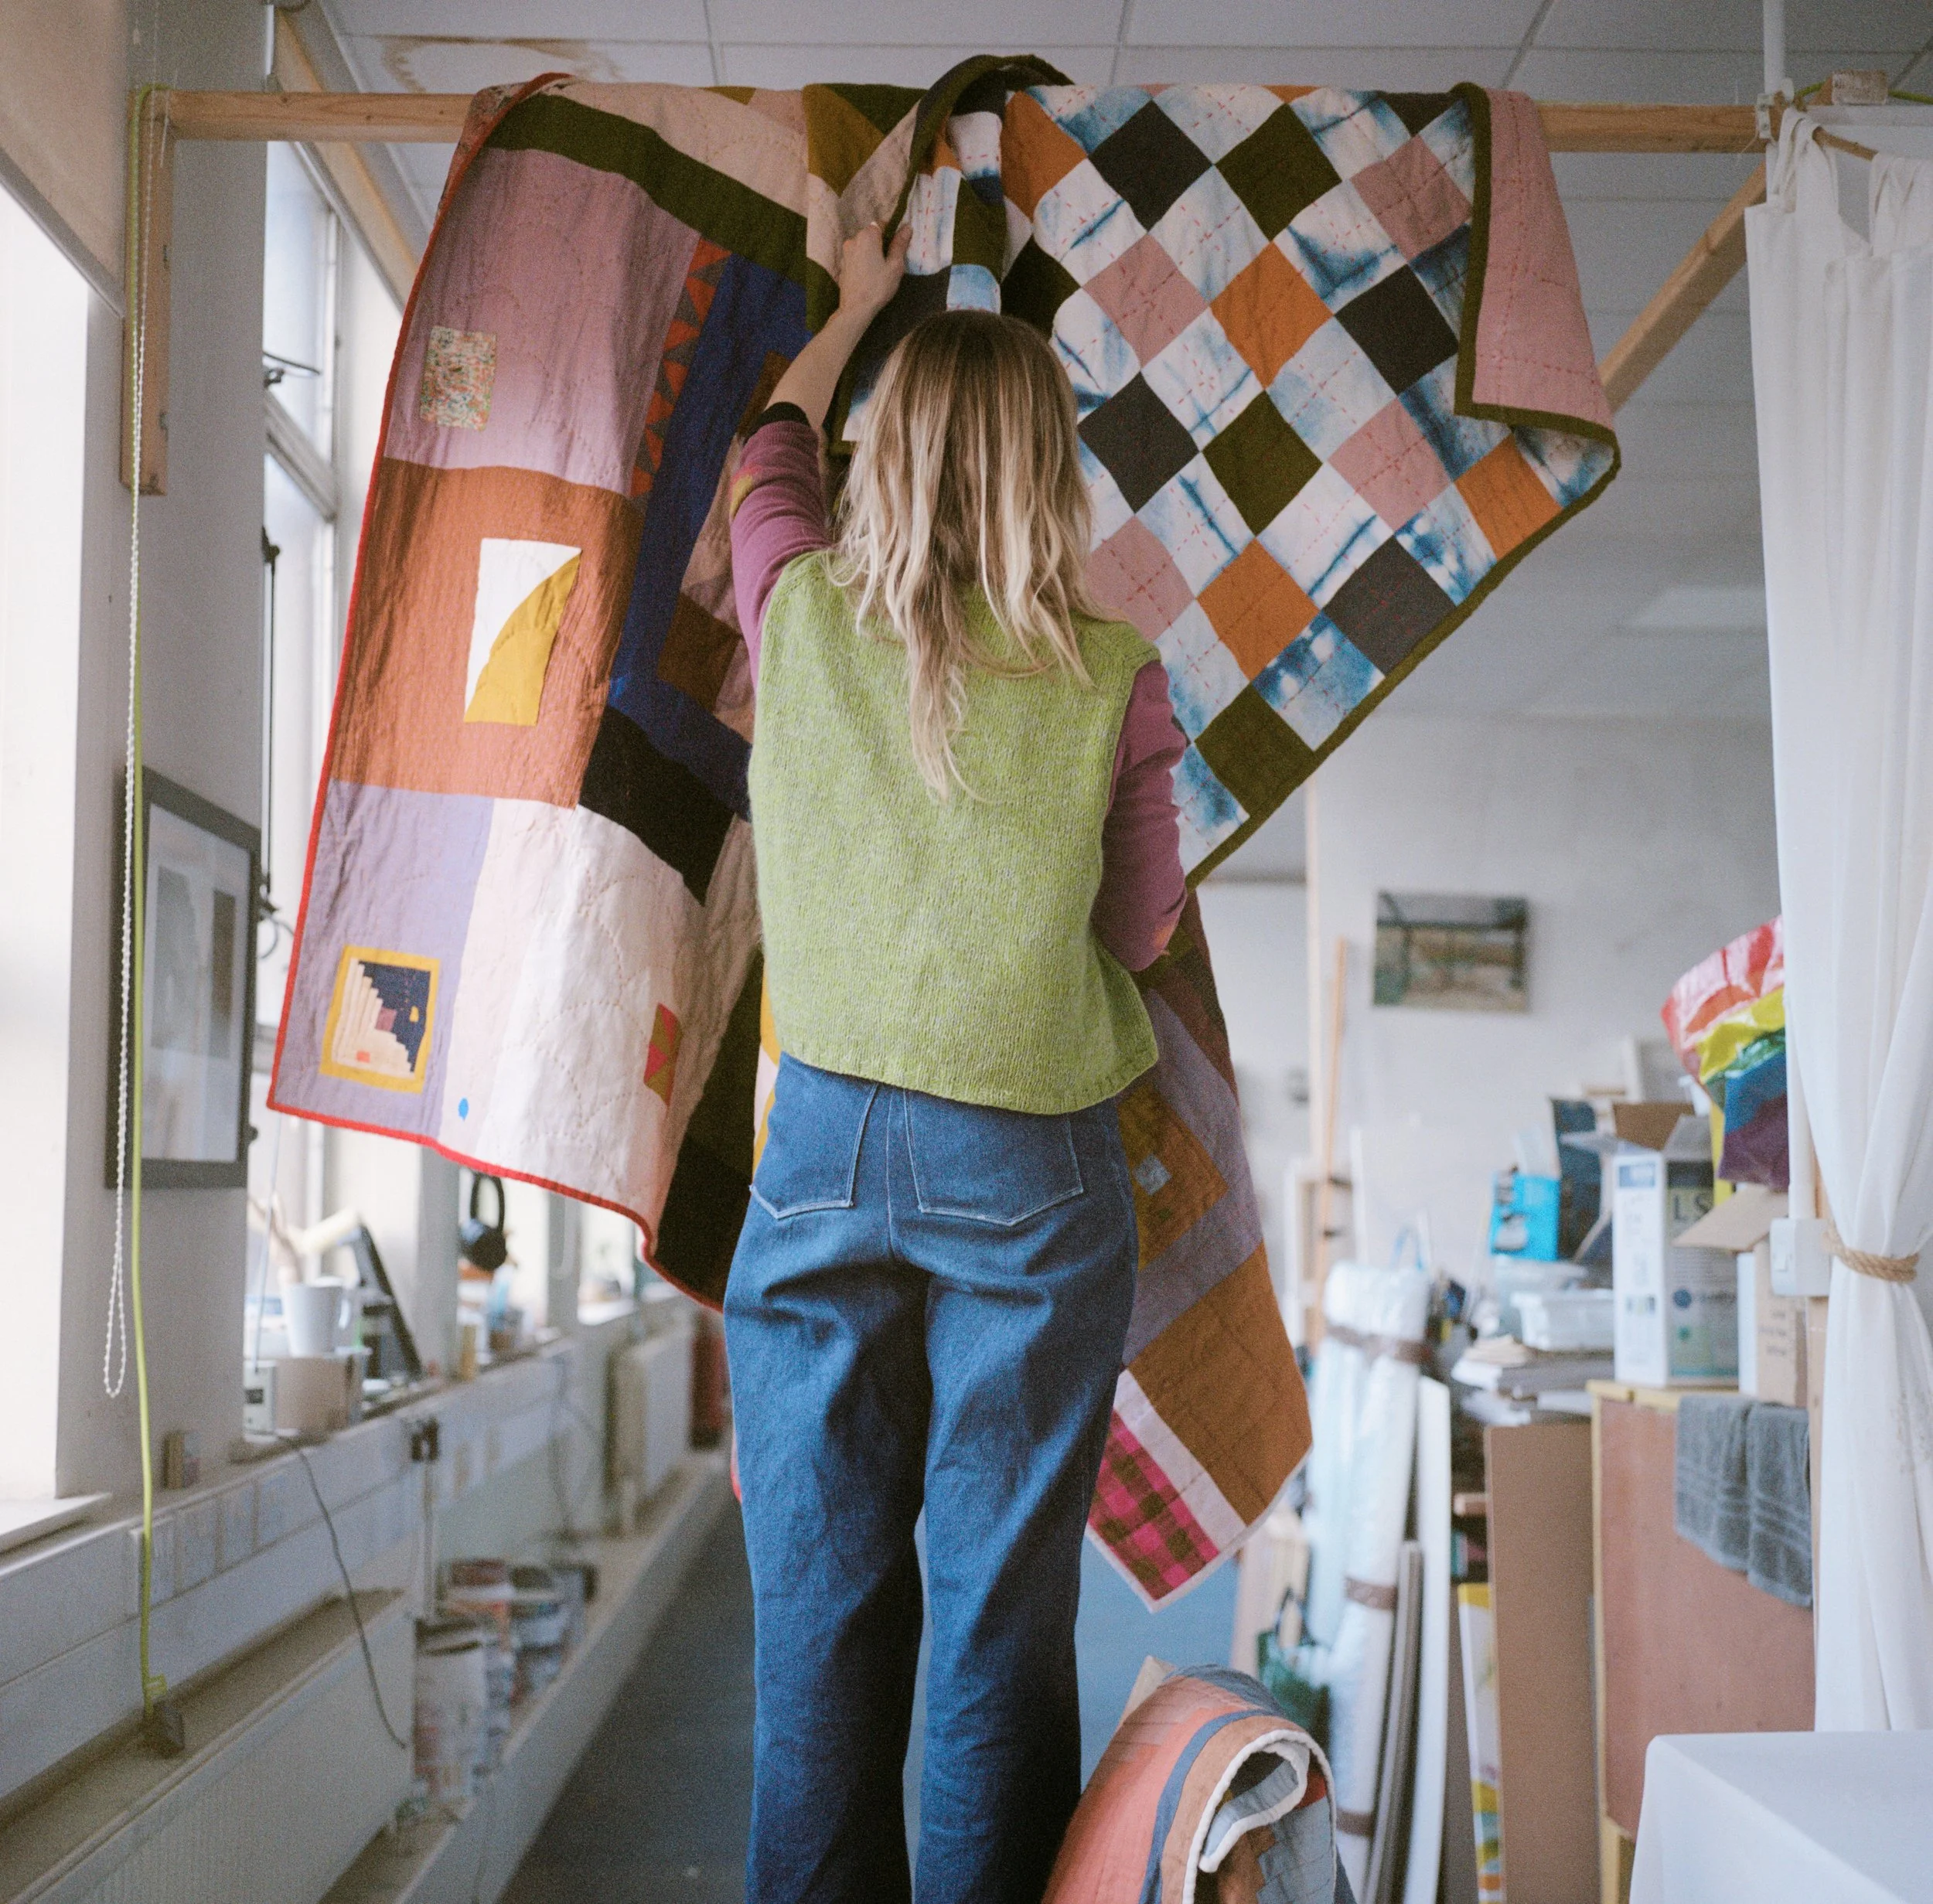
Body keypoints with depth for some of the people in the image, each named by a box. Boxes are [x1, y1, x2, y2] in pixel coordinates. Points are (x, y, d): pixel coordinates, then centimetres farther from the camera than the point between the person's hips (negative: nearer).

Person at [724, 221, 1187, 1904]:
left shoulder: (801, 619, -1)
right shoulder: (1113, 678, -9)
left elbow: (771, 454, 21)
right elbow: (1144, 930, 3)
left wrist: (856, 309, 38)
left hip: (823, 1148, 2)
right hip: (1028, 1176, -2)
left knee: (819, 1609, 10)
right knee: (1003, 1618, 5)